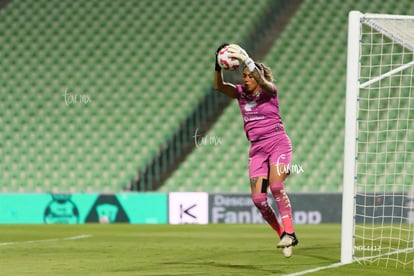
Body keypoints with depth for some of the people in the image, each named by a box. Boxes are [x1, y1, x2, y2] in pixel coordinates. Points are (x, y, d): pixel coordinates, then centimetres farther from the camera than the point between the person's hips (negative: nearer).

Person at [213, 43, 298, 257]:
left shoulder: (269, 90, -5)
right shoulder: (240, 93, 8)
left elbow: (261, 82, -28)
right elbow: (218, 86, -7)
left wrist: (246, 60, -38)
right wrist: (218, 66, -23)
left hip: (277, 143, -5)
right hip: (257, 149, 5)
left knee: (276, 186, -26)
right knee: (258, 198, -7)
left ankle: (289, 233, -23)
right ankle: (283, 236, 5)